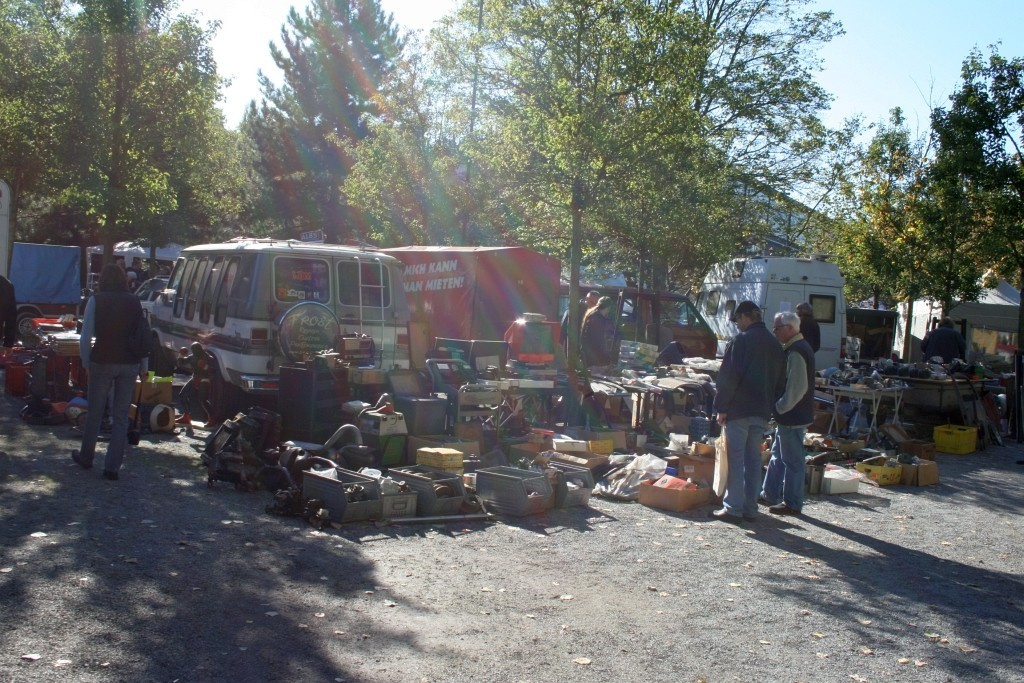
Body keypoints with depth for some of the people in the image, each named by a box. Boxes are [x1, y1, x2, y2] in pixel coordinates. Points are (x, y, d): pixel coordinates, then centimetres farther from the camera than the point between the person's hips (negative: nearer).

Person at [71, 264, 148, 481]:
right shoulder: (135, 301, 3)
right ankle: (112, 466, 5)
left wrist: (86, 361, 4)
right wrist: (143, 366, 8)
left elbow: (86, 336, -8)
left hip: (103, 361, -2)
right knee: (121, 417, 8)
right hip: (129, 363, 2)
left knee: (94, 412, 15)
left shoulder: (96, 300, -4)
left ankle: (86, 458, 30)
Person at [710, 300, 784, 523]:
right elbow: (780, 381, 17)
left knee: (735, 459, -3)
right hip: (762, 412, 7)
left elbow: (728, 377, -15)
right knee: (753, 459, 11)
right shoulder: (774, 344, 14)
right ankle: (750, 508, 14)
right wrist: (770, 408, 18)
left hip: (738, 410, -7)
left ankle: (733, 508, -2)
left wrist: (721, 407, -10)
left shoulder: (741, 340, -9)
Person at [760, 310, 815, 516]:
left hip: (792, 416, -11)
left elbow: (797, 387, -26)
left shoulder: (795, 352, -20)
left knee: (792, 460, -2)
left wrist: (780, 407, -17)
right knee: (778, 455, 19)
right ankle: (769, 495, 29)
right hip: (788, 415, 11)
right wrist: (779, 408, 17)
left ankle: (792, 503, 6)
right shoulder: (798, 348, 13)